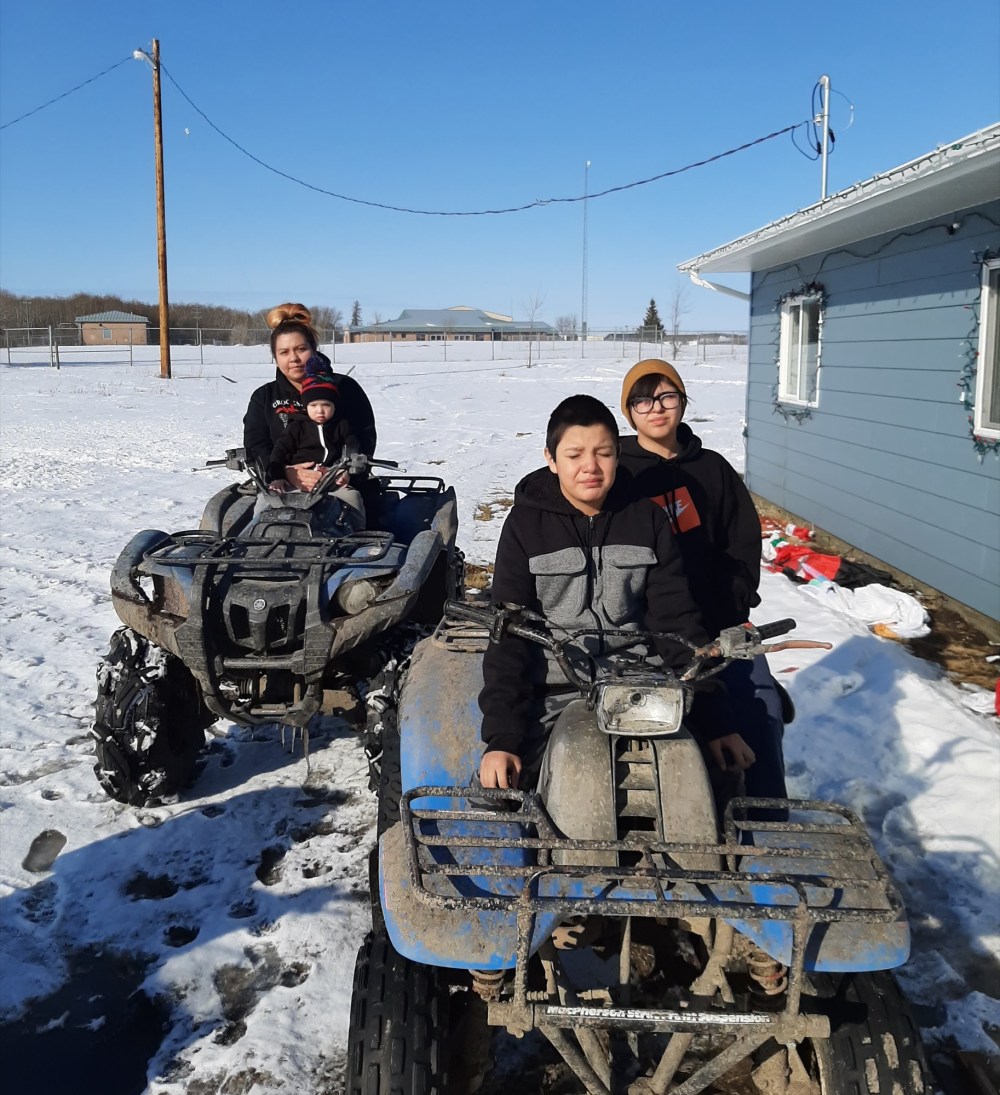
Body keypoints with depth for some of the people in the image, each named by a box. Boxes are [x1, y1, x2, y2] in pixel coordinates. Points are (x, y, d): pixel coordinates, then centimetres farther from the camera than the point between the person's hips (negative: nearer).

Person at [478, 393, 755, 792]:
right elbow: (508, 636, -6)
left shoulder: (648, 520, 4)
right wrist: (501, 737, -15)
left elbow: (678, 622, 3)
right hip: (551, 700, -1)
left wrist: (713, 720, -5)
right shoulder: (526, 524, -2)